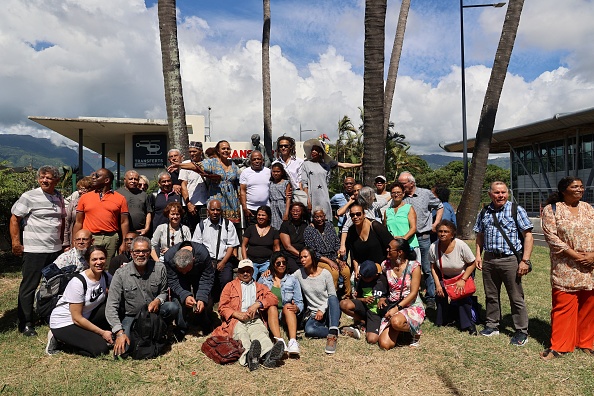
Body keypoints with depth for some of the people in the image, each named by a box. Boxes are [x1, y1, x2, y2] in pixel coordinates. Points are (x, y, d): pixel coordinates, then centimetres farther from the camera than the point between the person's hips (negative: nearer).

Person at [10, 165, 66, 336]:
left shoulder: (59, 197, 9)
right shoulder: (29, 196, -9)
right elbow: (14, 218, -6)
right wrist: (15, 241, -10)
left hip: (55, 250, 6)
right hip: (34, 250, -5)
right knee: (28, 287, 3)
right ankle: (25, 324, 14)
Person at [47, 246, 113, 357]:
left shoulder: (106, 277, -5)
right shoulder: (78, 282, -24)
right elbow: (76, 318, -21)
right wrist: (102, 333, -17)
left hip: (86, 317, 6)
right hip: (63, 323, -6)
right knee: (101, 349, -19)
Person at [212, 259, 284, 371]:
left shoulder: (260, 287, 30)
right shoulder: (230, 286, 26)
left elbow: (274, 299, 13)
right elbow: (222, 307, 14)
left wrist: (258, 304, -5)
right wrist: (238, 314, -5)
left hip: (255, 320, 1)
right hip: (237, 320, -1)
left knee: (260, 333, -35)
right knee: (242, 335, -37)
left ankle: (268, 355, -65)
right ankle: (250, 356, -67)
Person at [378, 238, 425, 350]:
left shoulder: (413, 266, -8)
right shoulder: (385, 265, 4)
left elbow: (413, 293, -13)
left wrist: (397, 308, -21)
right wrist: (381, 298, -3)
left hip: (412, 307, -3)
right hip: (391, 307, 4)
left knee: (396, 321, -38)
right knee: (385, 345, -17)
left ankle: (415, 331, -4)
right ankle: (396, 331, 17)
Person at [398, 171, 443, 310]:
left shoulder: (426, 194, 2)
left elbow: (440, 207, 14)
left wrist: (435, 224, 5)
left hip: (424, 237, -2)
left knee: (427, 269, 3)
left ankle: (430, 298, 15)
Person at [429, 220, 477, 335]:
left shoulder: (461, 245, -29)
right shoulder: (434, 247, -22)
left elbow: (472, 264, -16)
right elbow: (433, 267, -8)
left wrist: (462, 280, -25)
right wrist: (437, 284, -15)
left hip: (463, 275, -2)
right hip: (444, 277, 3)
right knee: (439, 294, -13)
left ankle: (468, 324, -1)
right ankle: (442, 320, 15)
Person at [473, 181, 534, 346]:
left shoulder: (516, 210, -4)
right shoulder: (484, 213, 9)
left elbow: (528, 235, -7)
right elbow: (480, 235, 17)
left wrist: (525, 260, -12)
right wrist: (478, 255, 8)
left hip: (510, 260, -4)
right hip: (489, 260, 5)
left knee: (516, 298, 3)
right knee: (491, 295, 15)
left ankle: (521, 332, 16)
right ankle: (492, 325, 30)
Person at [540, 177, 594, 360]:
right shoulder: (551, 209, -3)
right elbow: (551, 236, -11)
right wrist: (575, 255, -15)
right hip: (566, 269, -4)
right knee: (563, 307, -2)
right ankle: (558, 346, 8)